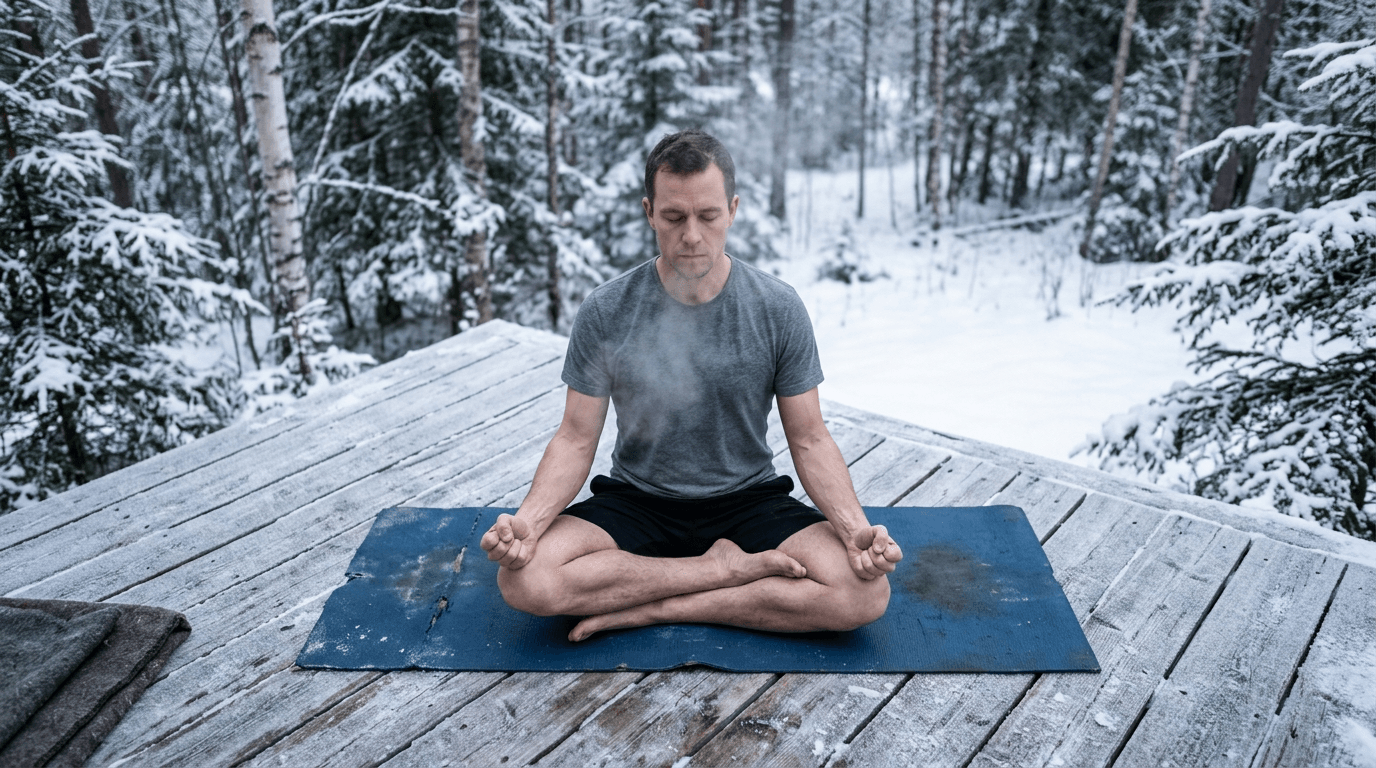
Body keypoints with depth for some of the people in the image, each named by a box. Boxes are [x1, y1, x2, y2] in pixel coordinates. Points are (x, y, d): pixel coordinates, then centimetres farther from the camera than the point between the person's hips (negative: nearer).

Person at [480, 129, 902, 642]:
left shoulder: (779, 310, -7)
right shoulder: (604, 314, -8)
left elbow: (809, 440, -3)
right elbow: (577, 439, -4)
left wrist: (854, 525, -22)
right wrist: (527, 519, -24)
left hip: (748, 500, 1)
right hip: (636, 501, 0)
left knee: (865, 591, -25)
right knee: (524, 577, -28)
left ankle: (651, 609, -16)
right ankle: (725, 569, -14)